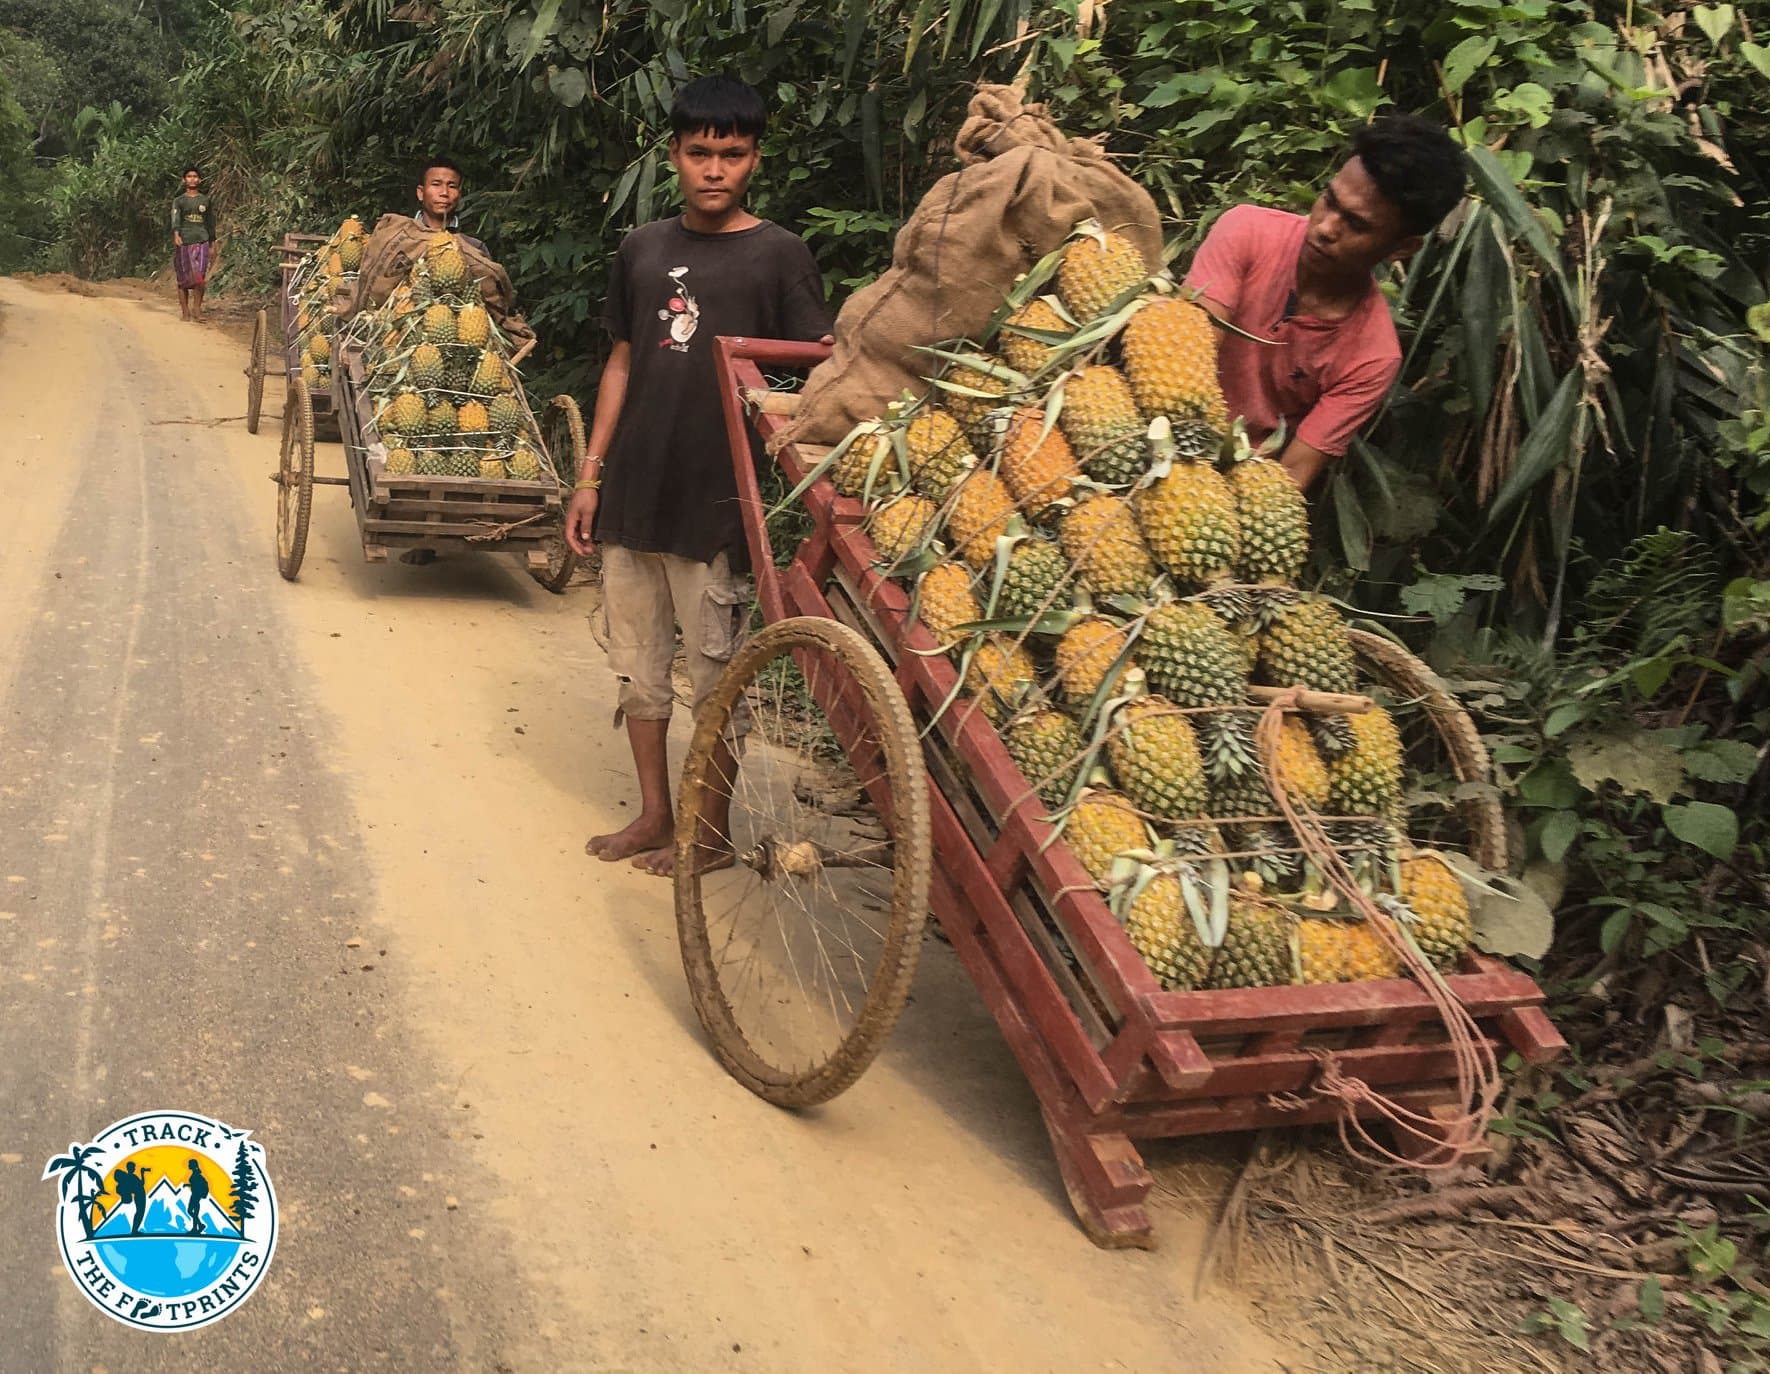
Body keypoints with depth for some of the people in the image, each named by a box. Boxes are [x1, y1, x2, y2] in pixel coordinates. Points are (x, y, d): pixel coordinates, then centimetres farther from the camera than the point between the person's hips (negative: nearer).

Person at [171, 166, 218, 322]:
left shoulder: (206, 200, 12)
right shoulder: (179, 200, 5)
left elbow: (211, 223, 16)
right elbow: (175, 218, -10)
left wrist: (212, 245, 12)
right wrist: (176, 234, -29)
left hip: (201, 241, 1)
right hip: (183, 242, -1)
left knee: (200, 277, -8)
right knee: (184, 278, 1)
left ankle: (197, 309, -2)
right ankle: (185, 311, 5)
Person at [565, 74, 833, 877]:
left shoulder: (778, 256, -5)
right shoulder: (643, 248, 9)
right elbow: (622, 363, 14)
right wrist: (591, 474, 10)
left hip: (717, 502, -5)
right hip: (631, 493, 5)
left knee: (717, 676, 4)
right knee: (637, 666, 13)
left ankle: (713, 833, 18)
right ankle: (654, 815, 27)